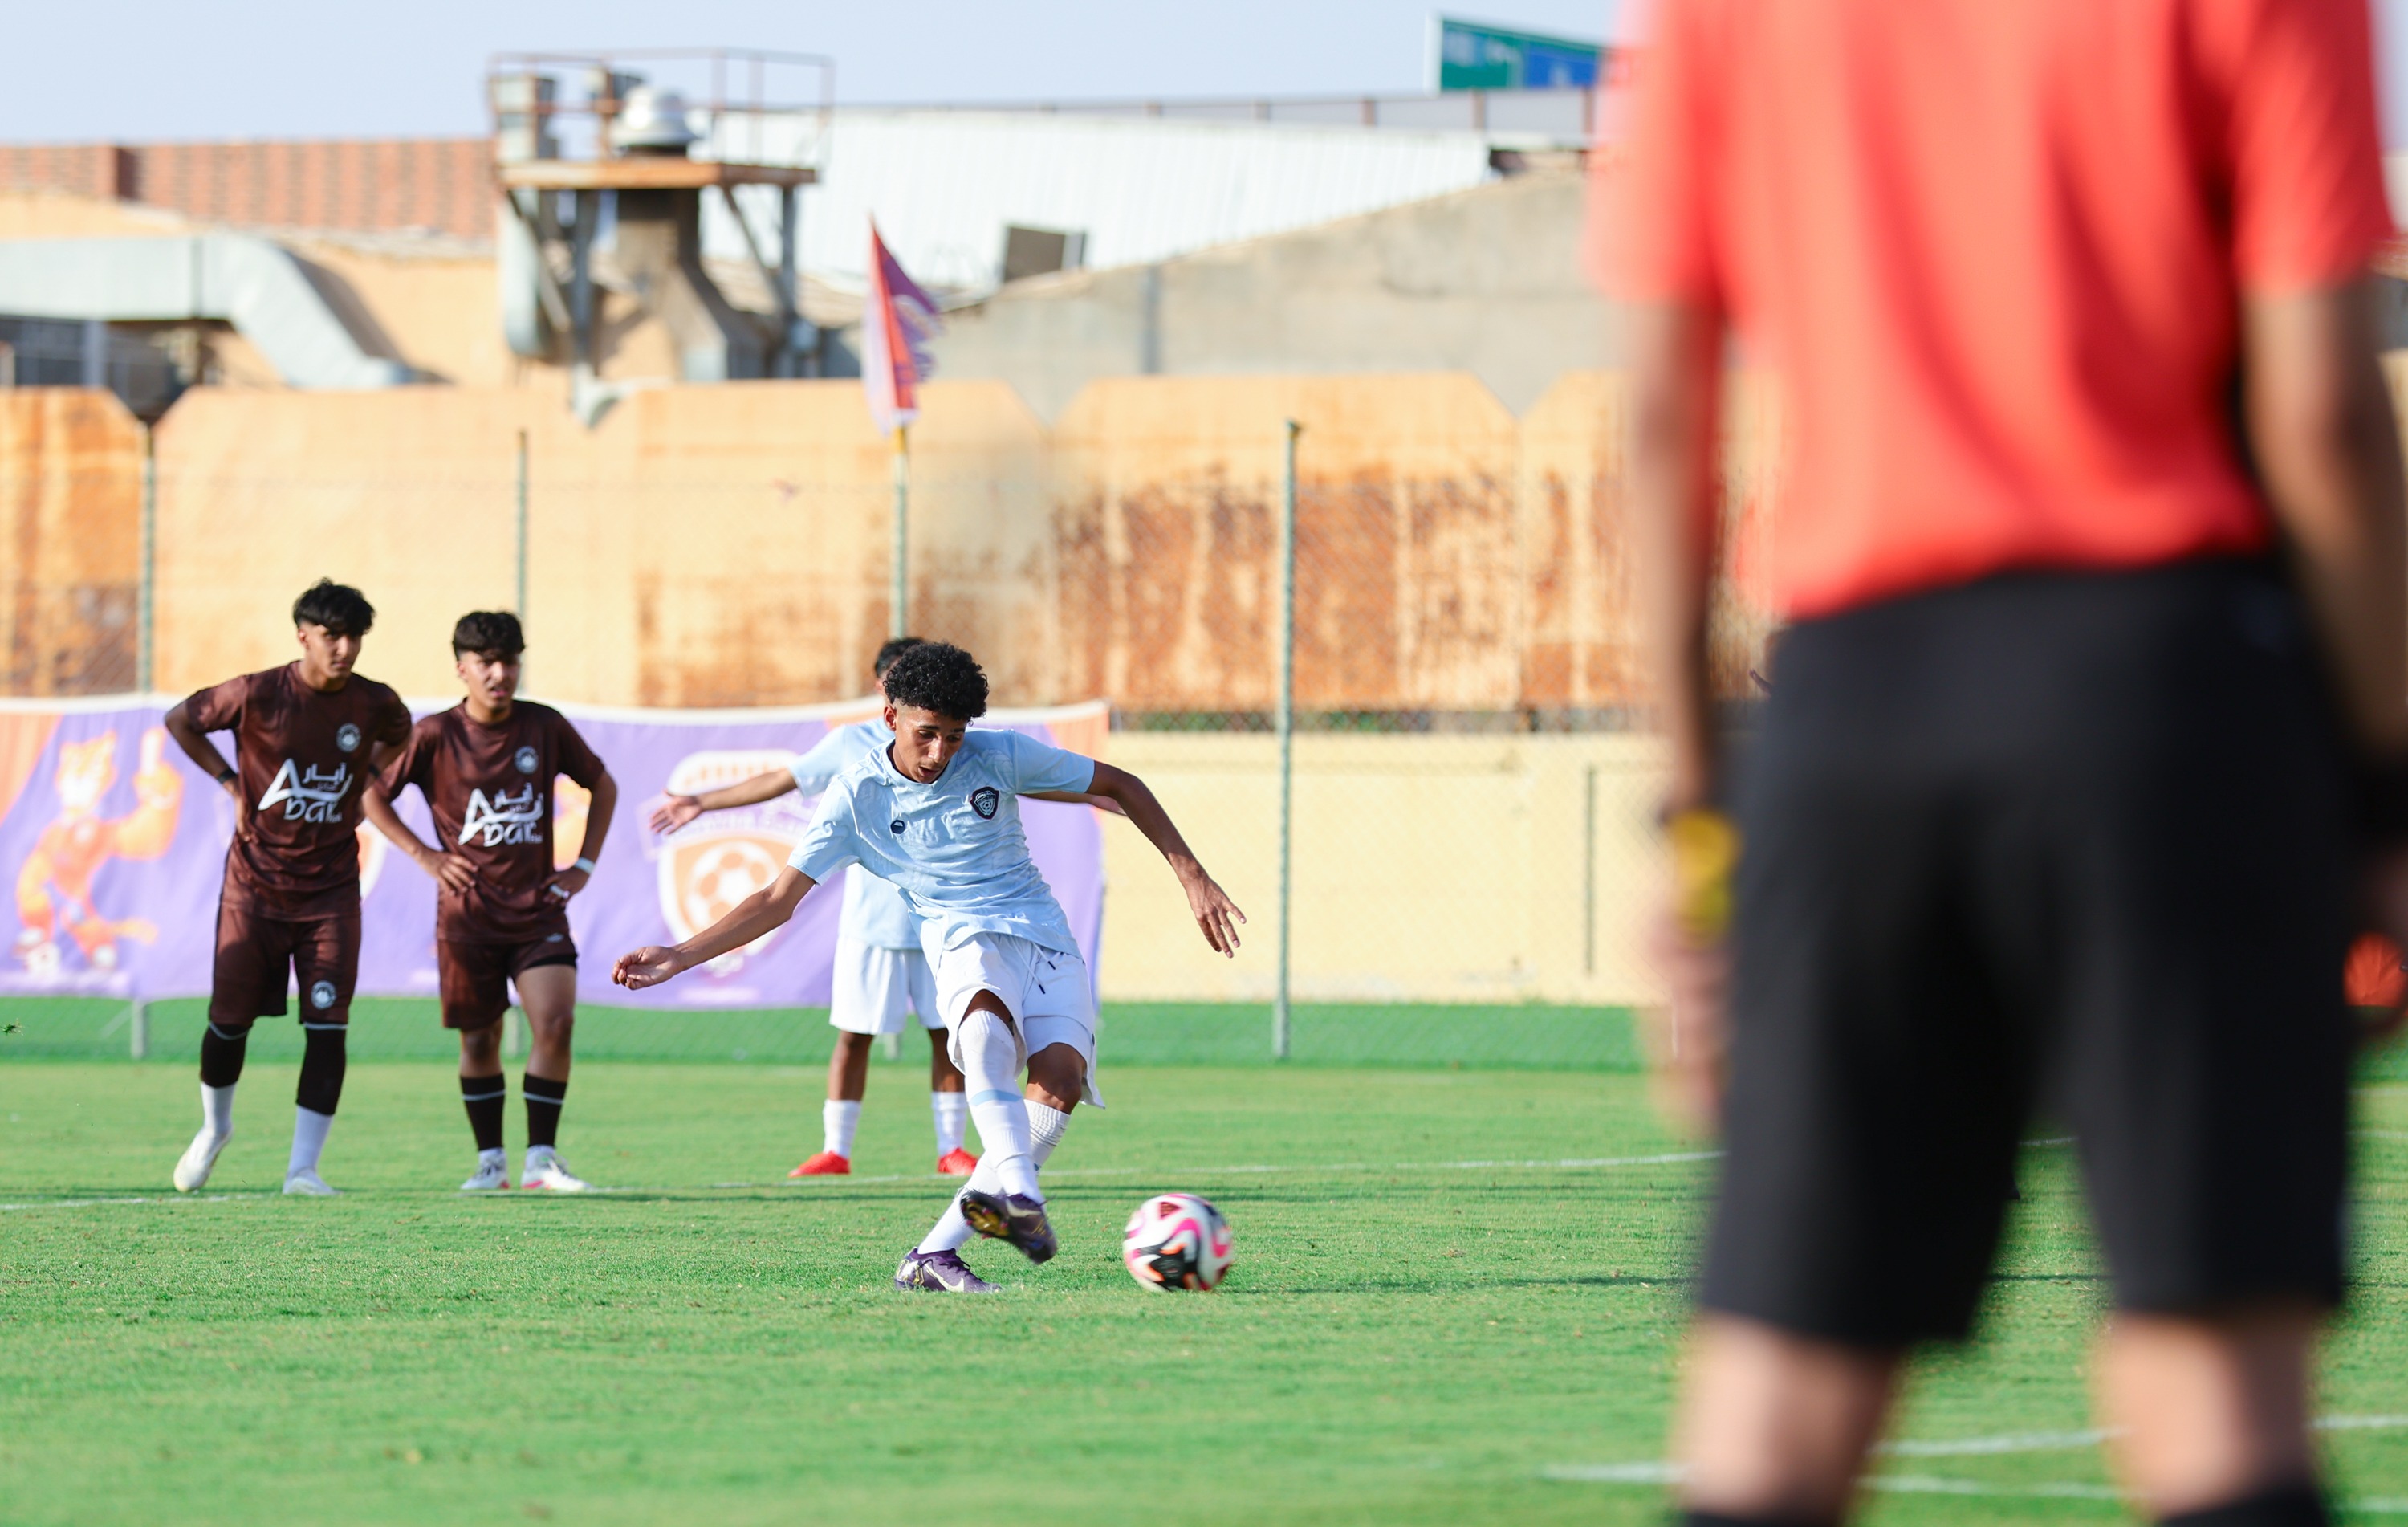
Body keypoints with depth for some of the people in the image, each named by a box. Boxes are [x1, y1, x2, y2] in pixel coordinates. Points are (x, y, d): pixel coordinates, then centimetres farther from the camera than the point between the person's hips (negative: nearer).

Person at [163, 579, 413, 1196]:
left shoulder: (375, 705, -4)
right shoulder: (258, 695, -12)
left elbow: (401, 737, 21)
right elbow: (180, 719, 3)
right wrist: (229, 780, 0)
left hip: (331, 890, 1)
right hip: (255, 884, -1)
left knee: (327, 1025, -10)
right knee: (230, 1021, 6)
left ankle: (303, 1167, -5)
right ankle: (214, 1127, 35)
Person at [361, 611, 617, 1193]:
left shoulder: (545, 728, 0)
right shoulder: (435, 736, -6)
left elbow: (603, 785, 15)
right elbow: (372, 794, 4)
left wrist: (584, 864, 8)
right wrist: (423, 855, -3)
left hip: (537, 905, 1)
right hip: (467, 910, -1)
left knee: (555, 1023, -14)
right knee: (480, 1039, 5)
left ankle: (541, 1158, -5)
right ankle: (490, 1160, 19)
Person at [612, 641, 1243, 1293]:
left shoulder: (1000, 756, 1)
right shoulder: (857, 793, -1)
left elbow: (1120, 786, 12)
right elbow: (779, 899, 4)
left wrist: (1192, 876, 7)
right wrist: (679, 957, -4)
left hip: (1047, 944, 2)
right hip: (964, 943, -2)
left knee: (1059, 1078, -27)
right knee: (987, 1024, -40)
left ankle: (937, 1251, -28)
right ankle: (1021, 1197, -60)